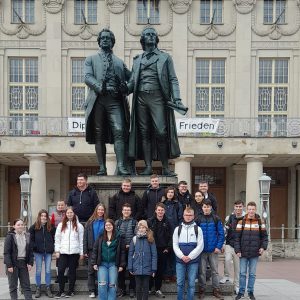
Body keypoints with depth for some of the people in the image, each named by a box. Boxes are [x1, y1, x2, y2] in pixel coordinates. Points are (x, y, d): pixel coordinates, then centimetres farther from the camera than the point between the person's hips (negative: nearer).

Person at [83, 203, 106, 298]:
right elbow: (85, 236, 3)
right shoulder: (90, 222, 4)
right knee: (91, 270, 4)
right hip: (92, 250, 1)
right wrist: (85, 250, -3)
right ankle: (92, 291, 11)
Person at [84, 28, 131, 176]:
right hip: (98, 100, -1)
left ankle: (120, 166, -19)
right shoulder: (91, 59, 17)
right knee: (99, 135, 0)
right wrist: (101, 88, -17)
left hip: (115, 100, 1)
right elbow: (87, 77, 0)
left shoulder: (119, 62, 24)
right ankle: (102, 168, 4)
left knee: (119, 132, -14)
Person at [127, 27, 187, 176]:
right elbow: (132, 82, 17)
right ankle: (148, 167, 4)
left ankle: (165, 167, -3)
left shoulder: (165, 57, 13)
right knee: (144, 133, 1)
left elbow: (173, 80, 7)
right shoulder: (137, 60, 20)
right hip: (141, 98, 3)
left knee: (161, 133, -10)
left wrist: (177, 99, -6)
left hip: (157, 97, -3)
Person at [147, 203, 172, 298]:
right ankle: (148, 288, 13)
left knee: (161, 270, 7)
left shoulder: (167, 223, 5)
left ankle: (158, 289, 17)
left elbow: (170, 237, 7)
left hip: (163, 250, 2)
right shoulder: (150, 221, -3)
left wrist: (168, 248, -1)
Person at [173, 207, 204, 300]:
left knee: (191, 283, 2)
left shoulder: (198, 229, 3)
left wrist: (190, 257, -10)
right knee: (180, 283, 4)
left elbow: (200, 246, -2)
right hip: (180, 260, 1)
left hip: (193, 260, -1)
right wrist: (182, 256, -10)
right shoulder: (178, 229, 7)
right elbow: (175, 245, 4)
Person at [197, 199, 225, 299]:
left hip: (213, 250, 0)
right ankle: (201, 290, 16)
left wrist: (219, 247, -8)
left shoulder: (216, 219, -1)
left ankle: (216, 290, 15)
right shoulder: (198, 219, -1)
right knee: (202, 271, 6)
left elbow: (221, 234, 0)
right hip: (202, 250, 0)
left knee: (215, 271, 6)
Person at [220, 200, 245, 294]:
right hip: (229, 244, 0)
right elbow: (225, 231, 6)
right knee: (227, 259, -24)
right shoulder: (229, 218, 2)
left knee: (238, 267, 6)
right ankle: (226, 276, 0)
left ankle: (236, 286, 19)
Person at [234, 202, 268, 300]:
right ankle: (241, 292, 15)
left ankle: (251, 292, 19)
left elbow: (264, 236, 7)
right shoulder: (241, 222, -1)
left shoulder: (260, 222, 3)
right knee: (242, 273, 5)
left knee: (252, 274, 9)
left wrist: (263, 247, -7)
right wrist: (237, 250, -7)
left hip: (255, 253, 1)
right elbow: (237, 237, -1)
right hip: (243, 253, -1)